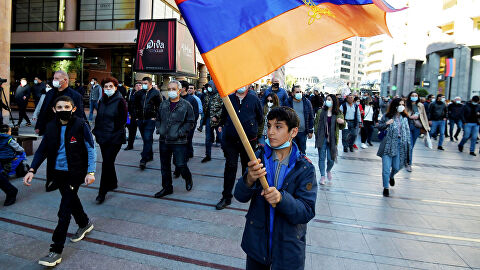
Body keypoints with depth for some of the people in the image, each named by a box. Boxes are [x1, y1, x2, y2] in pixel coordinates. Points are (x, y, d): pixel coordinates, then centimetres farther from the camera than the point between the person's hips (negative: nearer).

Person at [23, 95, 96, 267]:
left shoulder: (81, 125, -12)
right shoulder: (51, 127, 1)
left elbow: (90, 149, -10)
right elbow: (42, 150, 5)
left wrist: (90, 172, -18)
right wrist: (32, 170, -7)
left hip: (75, 173, -5)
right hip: (57, 172, 5)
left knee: (64, 210, -7)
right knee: (71, 200, 23)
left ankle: (56, 251, 0)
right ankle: (85, 224, 49)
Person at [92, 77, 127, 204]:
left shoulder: (120, 101, -7)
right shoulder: (102, 101, 11)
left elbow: (123, 120, -9)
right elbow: (98, 117, 18)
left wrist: (112, 132, -10)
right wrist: (96, 131, 8)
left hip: (115, 138, -6)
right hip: (102, 137, 6)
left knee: (107, 163, -8)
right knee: (108, 162, 15)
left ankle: (102, 192, -2)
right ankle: (112, 183, 34)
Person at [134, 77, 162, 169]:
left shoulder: (156, 93, -1)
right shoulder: (139, 93, 13)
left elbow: (160, 106, -3)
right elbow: (136, 106, 21)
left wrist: (155, 117, -10)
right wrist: (137, 116, 12)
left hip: (150, 120, -6)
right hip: (140, 120, 6)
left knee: (148, 139, -12)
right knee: (145, 139, 13)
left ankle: (144, 160, -15)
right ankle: (150, 156, 28)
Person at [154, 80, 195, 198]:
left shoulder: (186, 105, -5)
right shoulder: (163, 104, 10)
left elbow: (190, 122, -5)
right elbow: (158, 119, 22)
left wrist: (179, 133, -15)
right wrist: (159, 129, 4)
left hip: (179, 141, -5)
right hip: (164, 140, 5)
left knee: (180, 164, -5)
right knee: (165, 165, 12)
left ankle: (188, 178, 27)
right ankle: (167, 187, 27)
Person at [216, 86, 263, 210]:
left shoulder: (254, 99, 0)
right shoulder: (229, 98, 4)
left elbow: (260, 118, 9)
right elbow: (223, 116, 18)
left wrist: (252, 127, 8)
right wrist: (223, 126, 11)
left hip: (249, 140, 0)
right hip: (231, 140, 1)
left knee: (248, 166, 13)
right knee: (230, 167, 1)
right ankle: (226, 197, 7)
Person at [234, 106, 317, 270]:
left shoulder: (305, 168, -12)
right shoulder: (259, 157, -6)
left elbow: (307, 212, -17)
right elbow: (240, 196, -12)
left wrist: (281, 198, -35)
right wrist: (249, 179, -34)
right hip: (256, 241, 2)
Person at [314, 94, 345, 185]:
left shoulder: (338, 114, 3)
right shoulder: (320, 112, 4)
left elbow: (341, 127, 10)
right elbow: (316, 124, 6)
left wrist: (343, 122, -11)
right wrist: (317, 135, -3)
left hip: (332, 139, 0)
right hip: (322, 139, 0)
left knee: (331, 159, 2)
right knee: (322, 158, 4)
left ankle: (328, 171, 33)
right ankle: (322, 176, 18)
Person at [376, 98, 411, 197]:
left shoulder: (404, 118, 8)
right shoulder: (387, 116, -2)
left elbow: (407, 131, 12)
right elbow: (378, 127, 6)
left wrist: (408, 144, 7)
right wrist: (386, 124, -14)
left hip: (400, 145, 3)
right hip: (388, 145, -3)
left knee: (397, 167, 9)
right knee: (386, 168, -6)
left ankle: (391, 176, 45)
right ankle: (386, 188, 10)